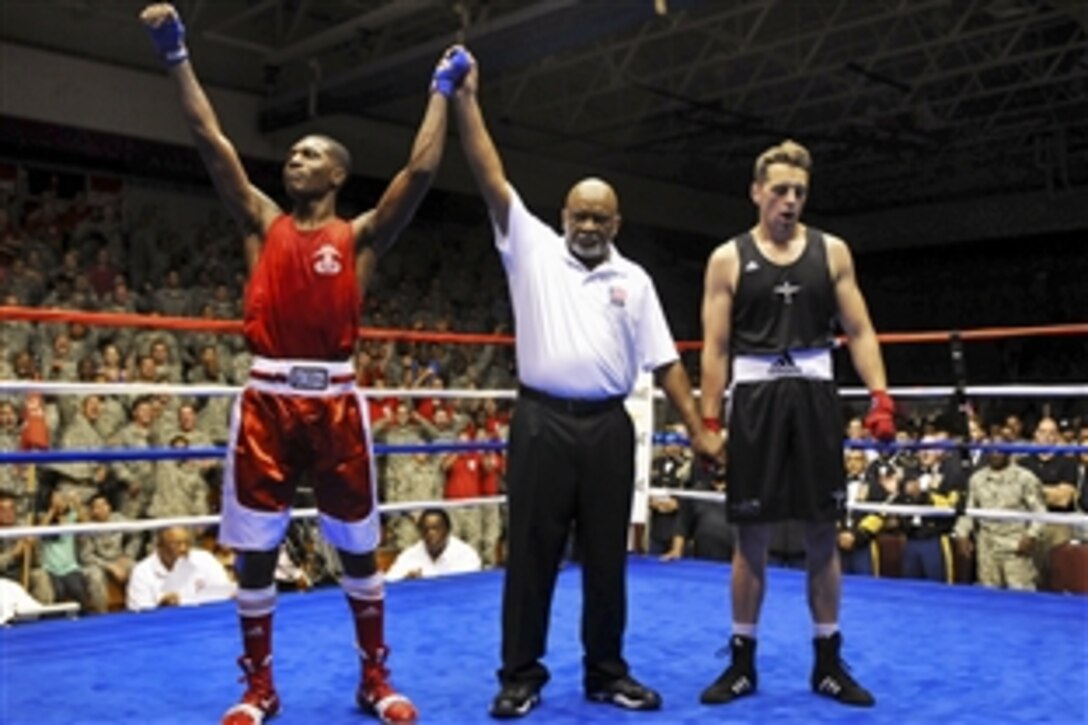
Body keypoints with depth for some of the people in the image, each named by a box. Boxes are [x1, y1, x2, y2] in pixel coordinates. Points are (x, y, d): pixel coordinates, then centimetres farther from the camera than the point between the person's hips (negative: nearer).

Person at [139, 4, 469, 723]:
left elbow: (421, 169, -4)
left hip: (335, 403, -1)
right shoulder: (263, 223, 11)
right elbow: (212, 140, 6)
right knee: (256, 549, 5)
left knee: (359, 549, 7)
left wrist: (442, 91, 1)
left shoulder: (361, 235, 5)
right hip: (268, 402, 2)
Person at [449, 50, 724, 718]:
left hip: (608, 426, 2)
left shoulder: (634, 280, 11)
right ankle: (522, 676, 14)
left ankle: (607, 672, 21)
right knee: (532, 551, 3)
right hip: (542, 421, -2)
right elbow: (493, 179, -1)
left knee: (607, 555, 9)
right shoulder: (533, 250, 7)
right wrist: (467, 99, -7)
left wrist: (698, 430, 3)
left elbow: (665, 361, 9)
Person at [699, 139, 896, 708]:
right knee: (751, 535, 3)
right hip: (755, 400, -1)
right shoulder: (728, 258, 3)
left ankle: (828, 663, 17)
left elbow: (859, 331, 7)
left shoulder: (832, 251, 7)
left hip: (815, 397, 2)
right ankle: (742, 662, 15)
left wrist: (880, 396, -6)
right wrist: (708, 421, -5)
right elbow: (716, 348, 1)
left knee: (822, 533, 6)